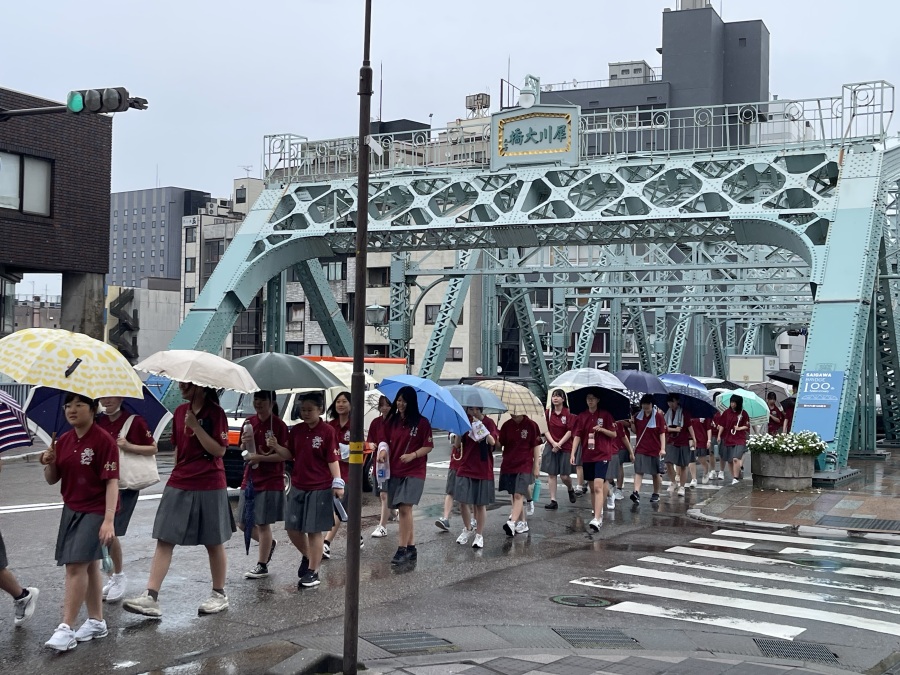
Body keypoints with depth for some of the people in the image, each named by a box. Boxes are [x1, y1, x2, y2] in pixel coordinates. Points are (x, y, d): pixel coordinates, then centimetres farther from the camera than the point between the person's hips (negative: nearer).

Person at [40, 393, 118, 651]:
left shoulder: (104, 440, -15)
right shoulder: (64, 441, 6)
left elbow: (112, 482, -17)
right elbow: (52, 479, 13)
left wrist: (109, 520, -23)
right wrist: (49, 463, -10)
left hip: (95, 511, -7)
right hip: (72, 510, 7)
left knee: (76, 565, -13)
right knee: (89, 565, 15)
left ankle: (66, 629, -8)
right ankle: (97, 622, 25)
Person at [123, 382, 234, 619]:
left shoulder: (215, 413, -9)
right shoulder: (180, 411, 9)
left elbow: (219, 450, -16)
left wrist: (195, 426, -20)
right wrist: (179, 474, 18)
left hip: (209, 486, -6)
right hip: (179, 485, 6)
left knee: (214, 543, 7)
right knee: (164, 540, -2)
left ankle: (219, 595, 22)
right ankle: (150, 598, -4)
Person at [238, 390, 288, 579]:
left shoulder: (279, 425, -11)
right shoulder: (249, 422, 8)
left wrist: (260, 457, -21)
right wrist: (244, 443, -7)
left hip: (270, 482, -7)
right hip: (250, 479, 7)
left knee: (262, 523, -2)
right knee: (243, 523, 10)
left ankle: (262, 566, 9)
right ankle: (269, 543, 34)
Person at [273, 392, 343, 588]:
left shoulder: (327, 431, -10)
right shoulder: (296, 430, 7)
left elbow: (333, 459, -11)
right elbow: (290, 455, 11)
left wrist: (338, 483, -17)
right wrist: (276, 446, -7)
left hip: (320, 489, -6)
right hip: (298, 487, 6)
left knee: (315, 530, 1)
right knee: (292, 527, 10)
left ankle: (313, 572, 10)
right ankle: (307, 556, 36)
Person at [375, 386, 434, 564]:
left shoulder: (421, 422, -5)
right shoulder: (391, 421, 7)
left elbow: (428, 446, -3)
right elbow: (384, 440, 12)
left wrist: (413, 455, -18)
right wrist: (383, 450, -9)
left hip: (414, 472, -5)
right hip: (395, 471, 5)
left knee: (405, 508, -14)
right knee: (404, 510, 9)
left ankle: (402, 550, -10)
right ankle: (411, 548, 18)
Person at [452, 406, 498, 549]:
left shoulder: (488, 422, -3)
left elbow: (493, 442, -19)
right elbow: (457, 445, 0)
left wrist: (481, 426, -28)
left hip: (483, 469, -2)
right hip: (465, 468, 2)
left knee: (480, 504, 4)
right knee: (463, 501, 0)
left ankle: (479, 535, 16)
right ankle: (467, 529, 23)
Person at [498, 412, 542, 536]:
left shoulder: (531, 425, -5)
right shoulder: (507, 425, 3)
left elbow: (536, 446, -1)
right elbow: (500, 443, 7)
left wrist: (536, 465, -1)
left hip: (524, 466, -4)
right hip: (508, 465, 4)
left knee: (518, 495, -15)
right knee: (514, 495, 11)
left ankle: (512, 523, -25)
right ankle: (522, 523, 23)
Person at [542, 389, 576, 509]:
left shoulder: (568, 413, -5)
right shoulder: (548, 412, 4)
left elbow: (570, 431, -8)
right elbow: (546, 430, 3)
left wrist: (559, 444, -13)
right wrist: (553, 443, -10)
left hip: (565, 447, -3)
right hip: (550, 446, 3)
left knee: (564, 476, -3)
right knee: (552, 474, 1)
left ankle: (570, 490, 29)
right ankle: (553, 501, 6)